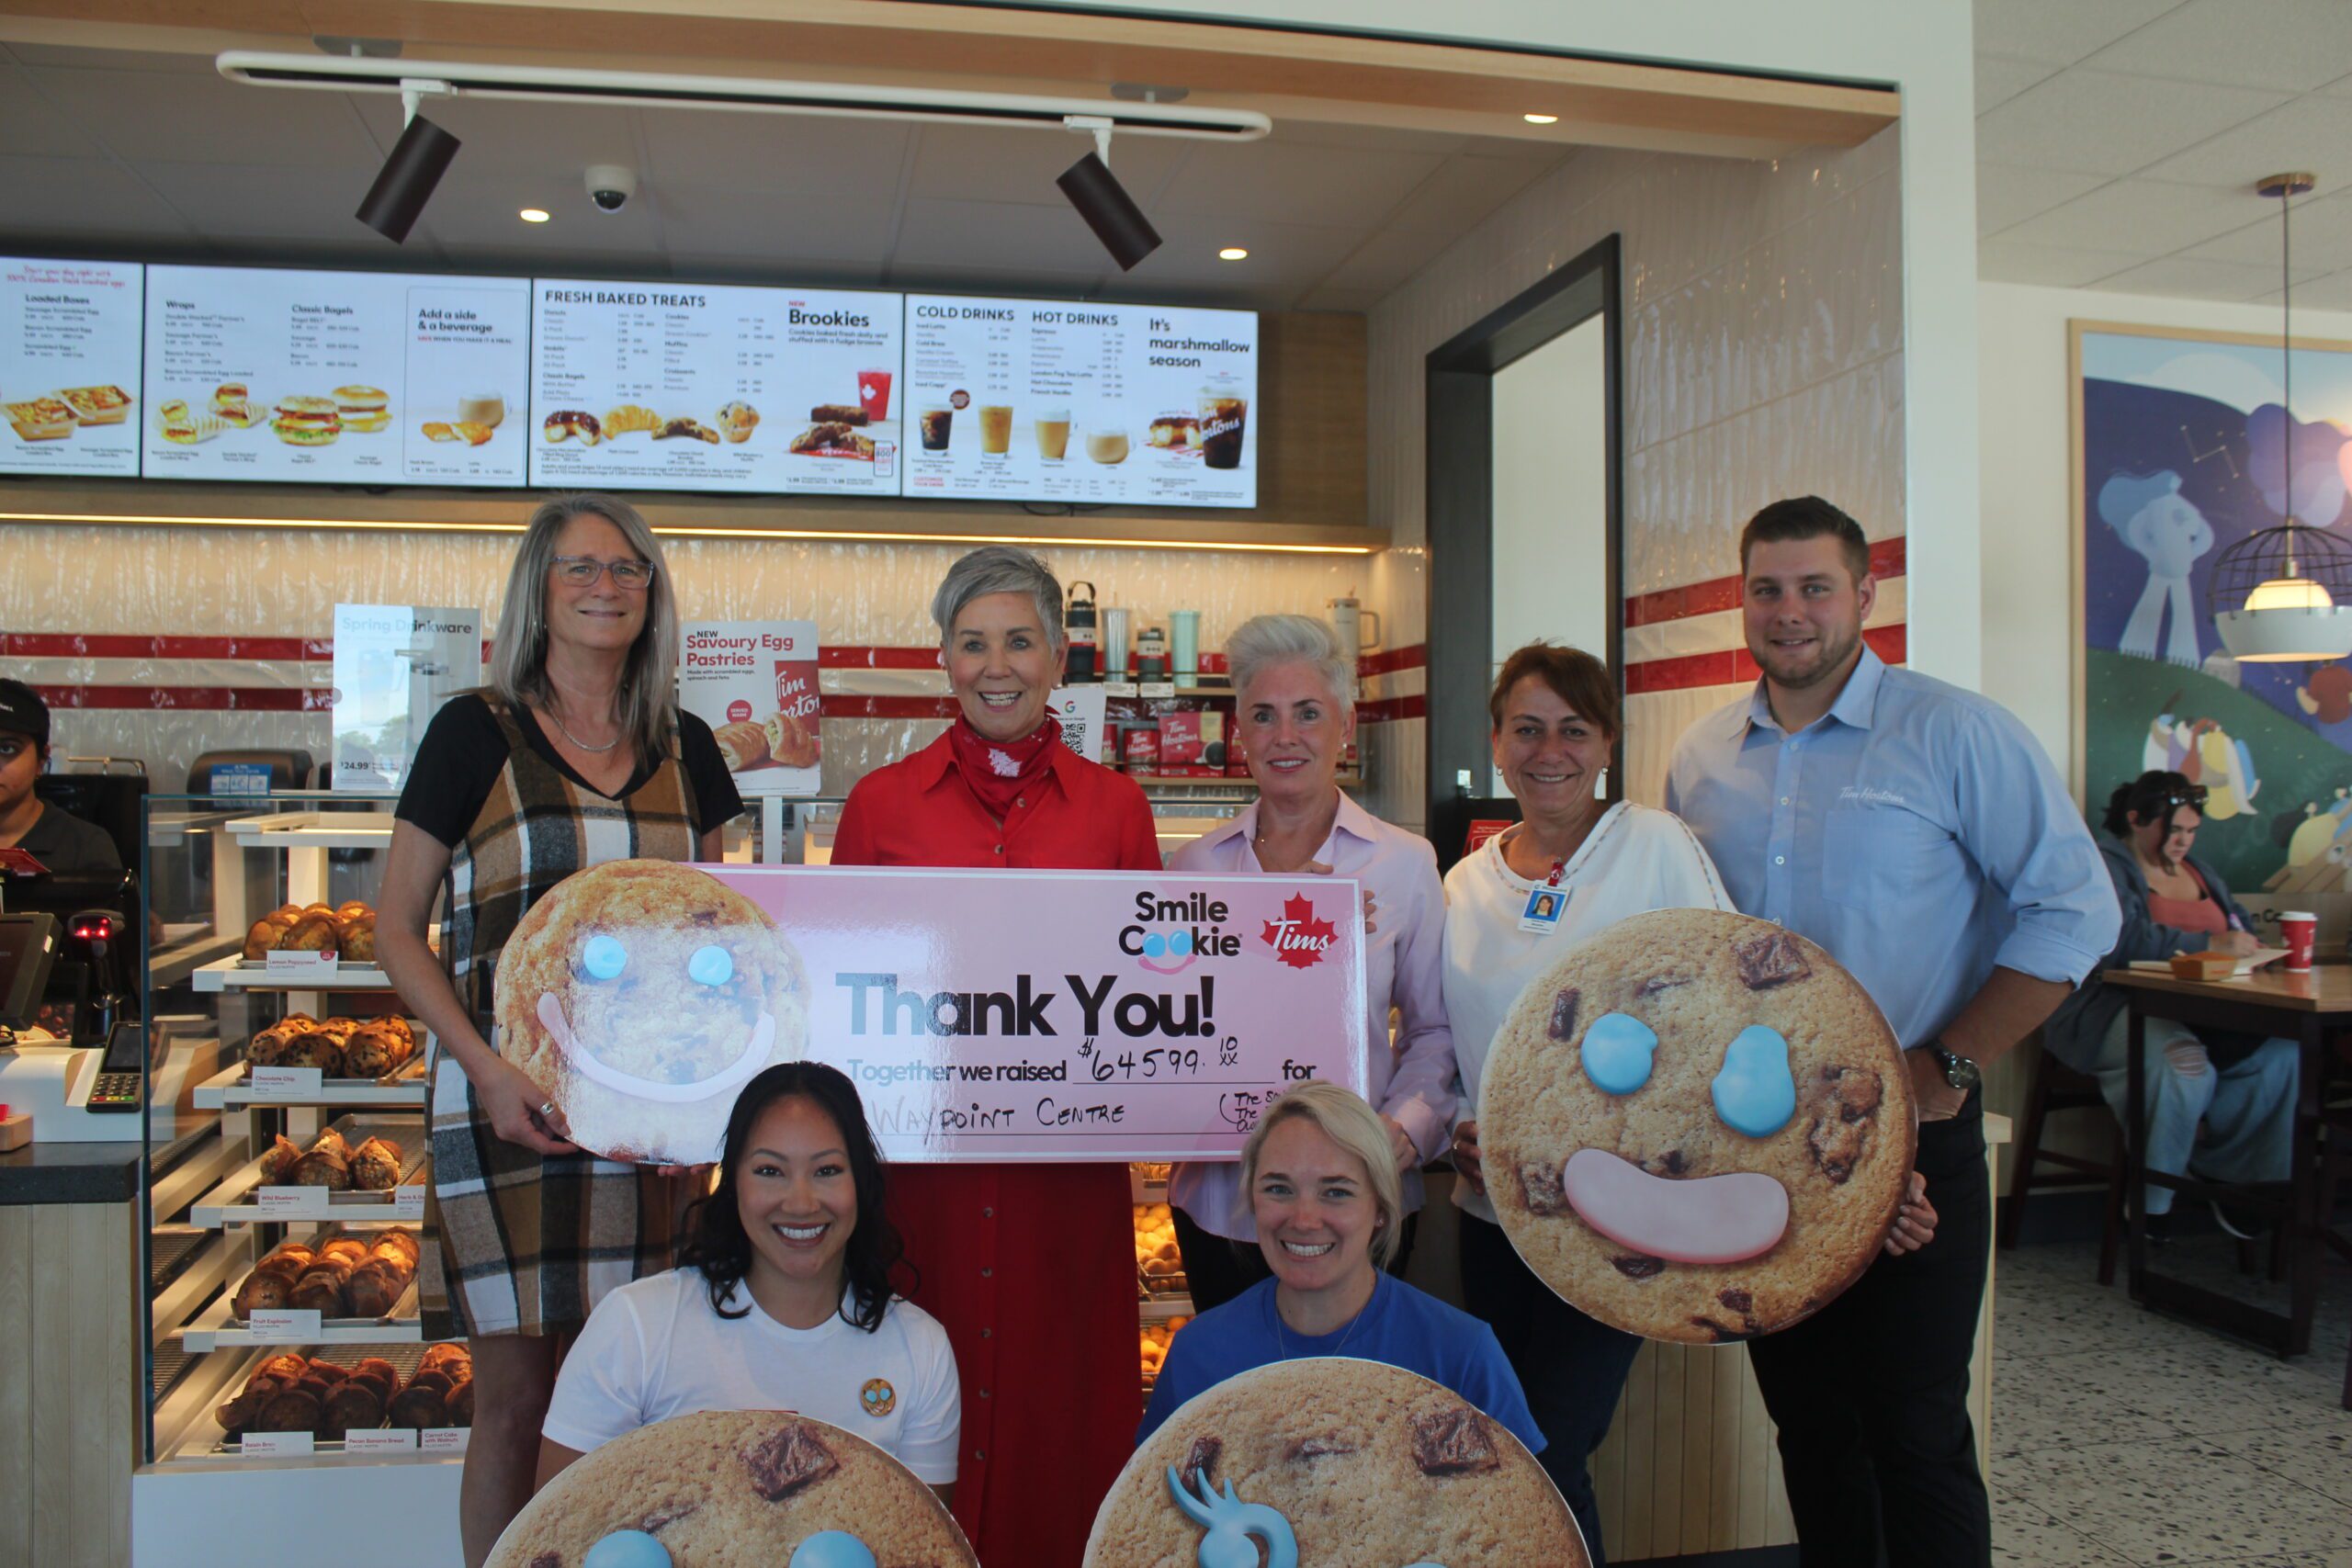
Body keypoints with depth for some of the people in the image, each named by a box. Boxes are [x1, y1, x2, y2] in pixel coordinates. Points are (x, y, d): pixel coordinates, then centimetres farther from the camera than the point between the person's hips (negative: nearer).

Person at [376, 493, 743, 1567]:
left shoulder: (684, 749, 10)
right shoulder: (477, 733, -1)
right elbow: (395, 928, -1)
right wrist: (488, 1070, -13)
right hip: (510, 1103, -3)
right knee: (517, 1392, 3)